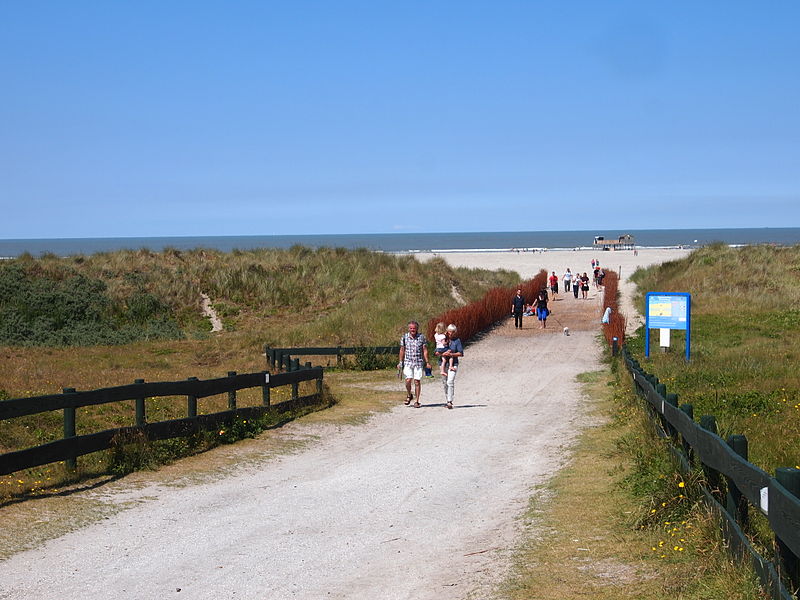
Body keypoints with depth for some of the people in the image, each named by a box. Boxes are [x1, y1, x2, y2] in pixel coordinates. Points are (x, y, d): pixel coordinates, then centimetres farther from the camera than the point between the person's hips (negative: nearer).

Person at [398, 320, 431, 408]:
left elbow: (425, 350, 3)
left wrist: (427, 362, -2)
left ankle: (417, 401, 8)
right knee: (408, 380, -10)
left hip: (418, 363, -1)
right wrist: (400, 362, 12)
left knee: (417, 381, -2)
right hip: (408, 362, 1)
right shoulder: (404, 337, 3)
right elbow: (402, 350, 11)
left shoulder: (421, 337, 0)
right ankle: (409, 395, 19)